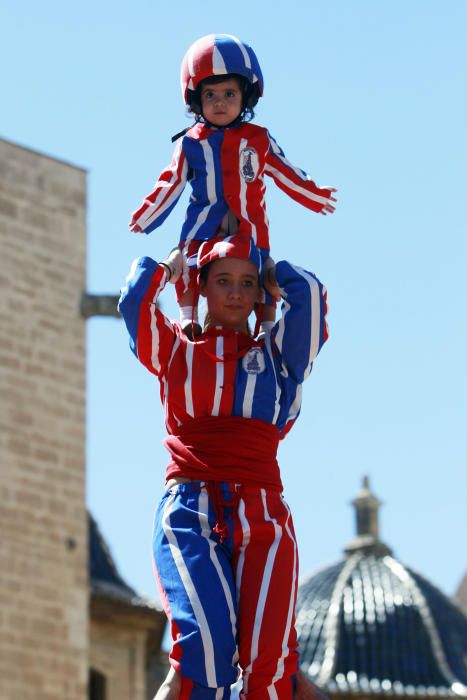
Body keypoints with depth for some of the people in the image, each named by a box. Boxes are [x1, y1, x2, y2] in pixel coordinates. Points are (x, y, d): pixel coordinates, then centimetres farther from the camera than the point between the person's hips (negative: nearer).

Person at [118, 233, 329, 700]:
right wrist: (166, 269, 22)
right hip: (189, 509, -1)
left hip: (262, 516, 2)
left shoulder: (276, 354, 20)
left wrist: (273, 276, 25)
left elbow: (309, 294, 7)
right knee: (208, 644, -25)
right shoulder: (175, 350, 18)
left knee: (267, 660, -17)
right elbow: (134, 302, 3)